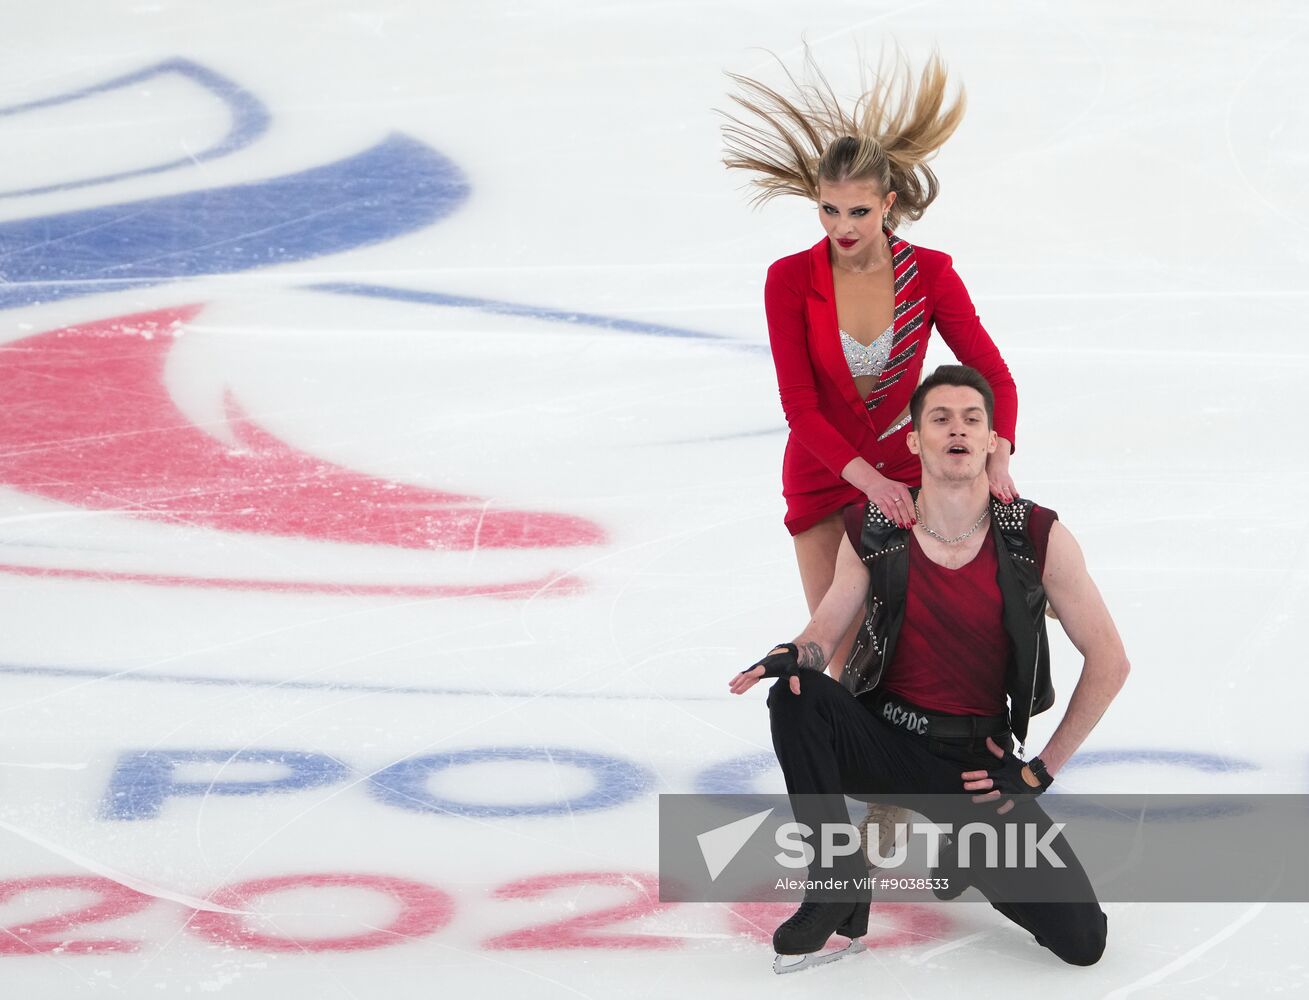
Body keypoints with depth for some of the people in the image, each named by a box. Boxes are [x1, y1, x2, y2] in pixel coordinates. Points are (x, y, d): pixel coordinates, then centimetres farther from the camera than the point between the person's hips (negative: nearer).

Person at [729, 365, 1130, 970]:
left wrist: (1041, 771, -3)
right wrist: (796, 654, -25)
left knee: (1080, 938, -16)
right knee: (795, 694, -32)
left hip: (979, 763, 0)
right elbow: (824, 632, 1)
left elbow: (1109, 663, -3)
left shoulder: (1038, 539, -10)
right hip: (887, 745, 1)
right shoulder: (873, 532, -6)